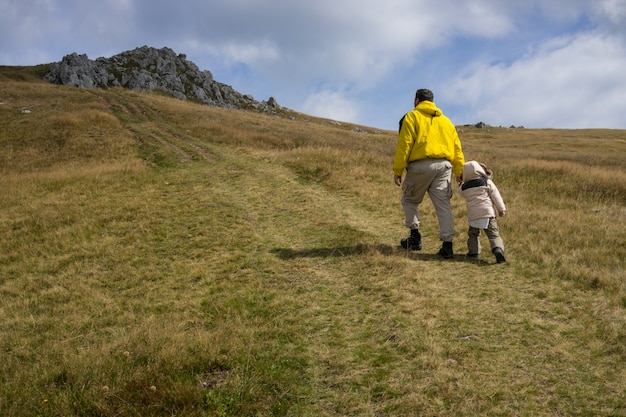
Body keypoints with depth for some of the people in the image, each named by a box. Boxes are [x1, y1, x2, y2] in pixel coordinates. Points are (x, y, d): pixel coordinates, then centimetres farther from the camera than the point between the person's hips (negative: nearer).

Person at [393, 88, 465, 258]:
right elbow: (457, 148, 17)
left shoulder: (412, 117, 6)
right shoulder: (445, 120, 22)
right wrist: (459, 172, 18)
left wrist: (398, 170, -5)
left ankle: (415, 236, 9)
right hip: (444, 166, 4)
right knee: (443, 204, 2)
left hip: (420, 165, -4)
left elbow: (404, 145, -5)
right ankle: (447, 244, -4)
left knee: (409, 200, 15)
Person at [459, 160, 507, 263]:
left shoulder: (464, 187, 6)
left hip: (473, 215, 2)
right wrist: (501, 209, 10)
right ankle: (498, 249, -24)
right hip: (487, 212, -2)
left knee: (473, 233, 21)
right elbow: (496, 196, 3)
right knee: (493, 234, -2)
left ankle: (473, 251, 16)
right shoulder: (487, 182, 2)